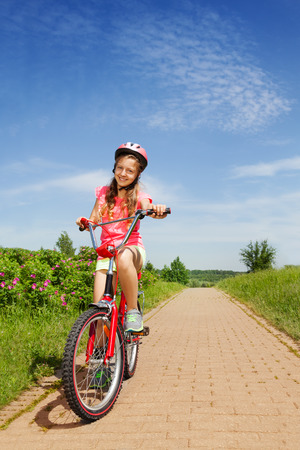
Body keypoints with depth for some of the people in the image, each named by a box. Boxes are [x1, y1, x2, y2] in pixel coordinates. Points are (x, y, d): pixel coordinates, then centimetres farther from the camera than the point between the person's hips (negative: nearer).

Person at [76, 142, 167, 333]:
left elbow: (149, 209, -21)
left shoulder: (139, 196, 1)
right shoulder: (103, 193, 9)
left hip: (132, 248, -2)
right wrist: (84, 222, -17)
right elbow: (93, 221, 7)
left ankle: (133, 312, -23)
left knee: (123, 258, -41)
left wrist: (157, 210, -44)